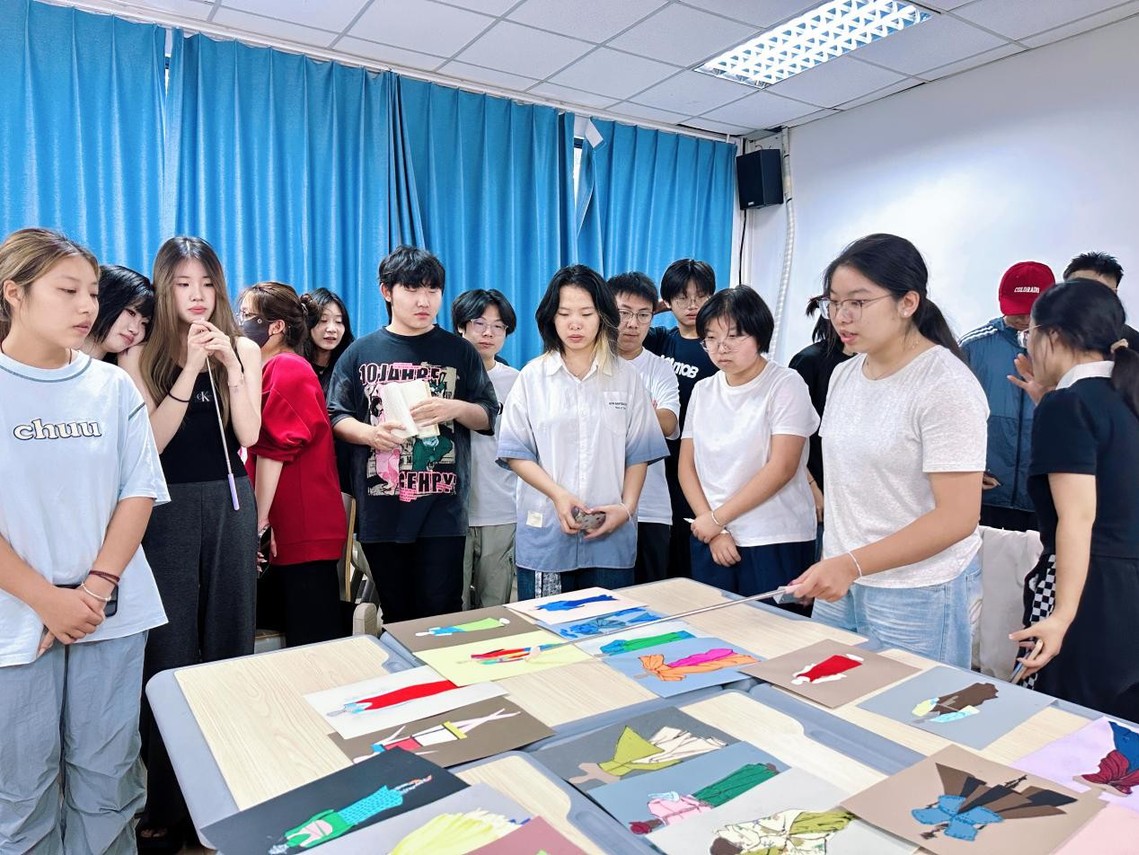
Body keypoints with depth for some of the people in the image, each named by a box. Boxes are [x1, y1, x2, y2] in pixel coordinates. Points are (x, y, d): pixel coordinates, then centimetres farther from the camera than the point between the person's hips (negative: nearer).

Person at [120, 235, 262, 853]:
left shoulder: (243, 350, 4)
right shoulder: (141, 357, 2)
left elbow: (248, 436, -6)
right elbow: (151, 441, -9)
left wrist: (229, 361, -14)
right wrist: (191, 366, -16)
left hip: (230, 502, 1)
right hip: (169, 506, -1)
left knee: (230, 642, 9)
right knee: (170, 651, 2)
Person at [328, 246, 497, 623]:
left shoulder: (459, 352, 6)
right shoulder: (361, 352, 7)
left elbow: (489, 417, 8)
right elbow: (336, 416, 7)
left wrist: (455, 408, -13)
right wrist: (368, 433, -13)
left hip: (442, 506, -1)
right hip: (381, 507, 1)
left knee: (441, 612, 0)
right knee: (396, 614, 12)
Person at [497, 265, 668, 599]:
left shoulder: (626, 377, 6)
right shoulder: (533, 377, 2)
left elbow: (639, 453, 6)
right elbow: (516, 453, -1)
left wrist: (626, 507, -7)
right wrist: (558, 495, -14)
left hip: (610, 537, 1)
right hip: (545, 534, -1)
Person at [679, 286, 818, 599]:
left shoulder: (786, 385, -6)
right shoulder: (703, 391, 8)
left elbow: (781, 468, -14)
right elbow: (687, 465, 6)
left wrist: (718, 517, -12)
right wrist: (713, 531, -5)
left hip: (776, 543, -4)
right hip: (709, 540, 5)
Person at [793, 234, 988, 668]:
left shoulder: (946, 386, -15)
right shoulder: (844, 375, 6)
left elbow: (957, 517, -19)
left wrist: (852, 564, -25)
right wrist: (833, 567, 10)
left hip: (916, 596, -6)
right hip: (839, 585, 7)